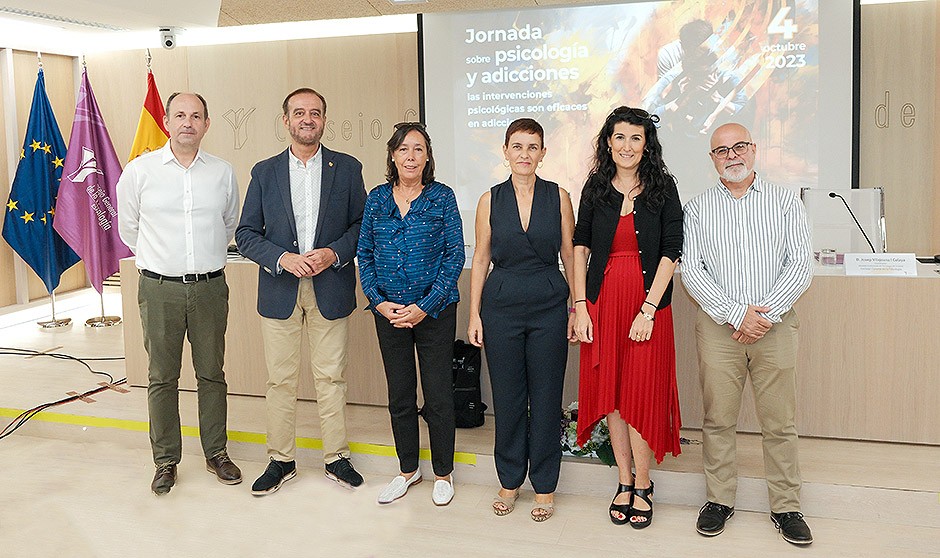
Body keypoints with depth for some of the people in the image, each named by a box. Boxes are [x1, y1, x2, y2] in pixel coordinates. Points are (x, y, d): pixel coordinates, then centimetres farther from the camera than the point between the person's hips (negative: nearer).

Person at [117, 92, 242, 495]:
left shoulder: (223, 173, 4)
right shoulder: (140, 171, -1)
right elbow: (128, 228, 11)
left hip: (210, 287, 2)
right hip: (159, 289, -1)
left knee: (212, 374, 10)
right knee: (162, 377, 6)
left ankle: (216, 453, 23)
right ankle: (165, 461, 18)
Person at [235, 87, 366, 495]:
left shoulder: (347, 169, 4)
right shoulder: (264, 172, 6)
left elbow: (362, 224, 5)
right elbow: (246, 233, 4)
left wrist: (334, 253, -13)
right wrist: (282, 258, -12)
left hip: (330, 291, -1)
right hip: (279, 292, 1)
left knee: (331, 378, 6)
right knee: (280, 380, 7)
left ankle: (336, 458, 20)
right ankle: (281, 461, 21)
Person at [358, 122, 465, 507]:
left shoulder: (442, 197, -3)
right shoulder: (377, 198, 5)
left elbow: (455, 256, -6)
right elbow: (365, 255, 7)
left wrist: (425, 306, -13)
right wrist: (378, 301, -6)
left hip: (434, 311, -3)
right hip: (389, 312, 3)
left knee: (438, 395, 3)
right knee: (399, 395, 12)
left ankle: (443, 473, 22)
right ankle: (408, 470, 29)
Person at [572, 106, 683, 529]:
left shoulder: (662, 187, 0)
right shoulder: (595, 187, 6)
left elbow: (670, 252, -5)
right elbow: (581, 246, 5)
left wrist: (648, 310, -13)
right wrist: (580, 305, -3)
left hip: (647, 303, -2)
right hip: (603, 300, 3)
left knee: (642, 394, 0)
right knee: (610, 392, 7)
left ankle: (643, 487, 16)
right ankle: (625, 484, 20)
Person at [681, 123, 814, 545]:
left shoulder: (785, 202, 8)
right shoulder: (697, 209, 7)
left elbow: (801, 265, 0)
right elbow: (691, 272, -2)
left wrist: (765, 313, -11)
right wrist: (737, 315, -12)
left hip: (775, 325, 0)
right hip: (718, 325, 0)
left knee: (779, 422, 3)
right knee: (718, 419, 4)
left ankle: (785, 506, 16)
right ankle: (719, 499, 18)